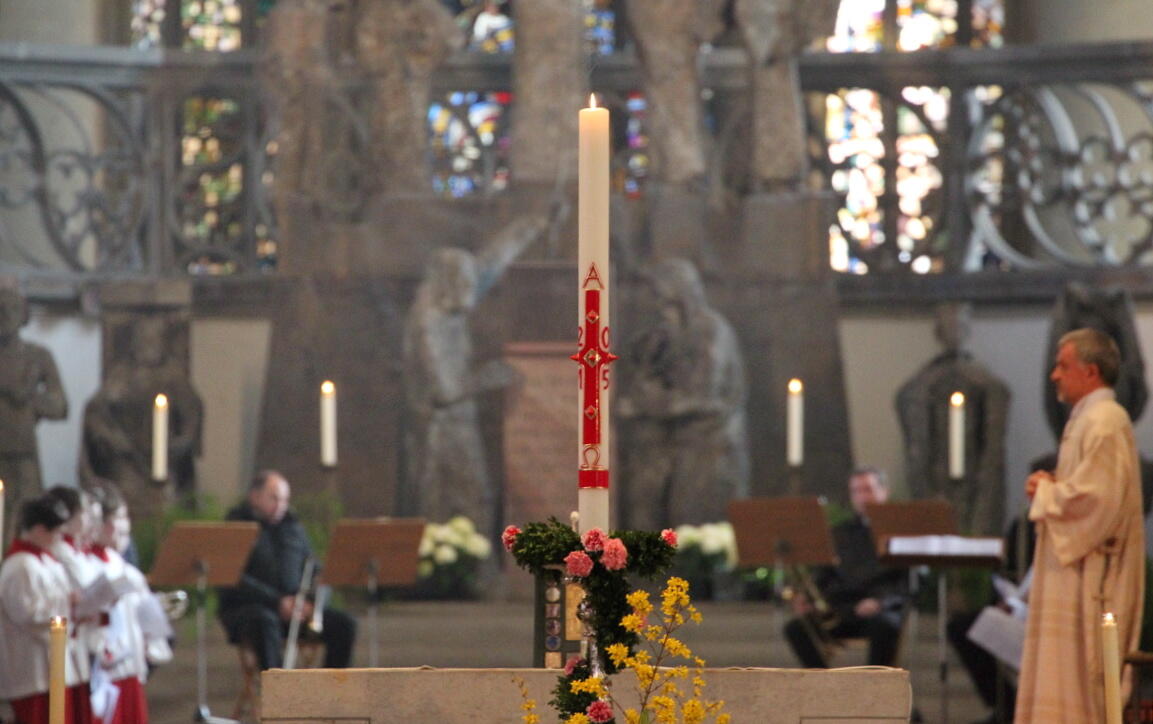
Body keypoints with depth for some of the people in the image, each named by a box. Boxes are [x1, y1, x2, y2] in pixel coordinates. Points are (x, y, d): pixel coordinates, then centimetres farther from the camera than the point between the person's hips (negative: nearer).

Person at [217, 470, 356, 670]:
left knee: (344, 624, -16)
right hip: (244, 609, -5)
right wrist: (277, 602, -24)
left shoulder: (293, 527, 17)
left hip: (293, 608, 6)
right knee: (265, 621, -41)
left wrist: (311, 601, -8)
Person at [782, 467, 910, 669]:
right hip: (842, 610, 4)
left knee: (884, 626, -40)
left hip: (884, 609, -4)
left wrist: (880, 601, -20)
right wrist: (806, 598, -2)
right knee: (796, 628, -24)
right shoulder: (839, 533, 24)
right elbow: (824, 576, 21)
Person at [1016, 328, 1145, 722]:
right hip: (1075, 569, 11)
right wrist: (1051, 487, 7)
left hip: (1091, 570, -11)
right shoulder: (1088, 420, 19)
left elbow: (1094, 497, -24)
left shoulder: (1104, 423, -15)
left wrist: (1045, 492, -8)